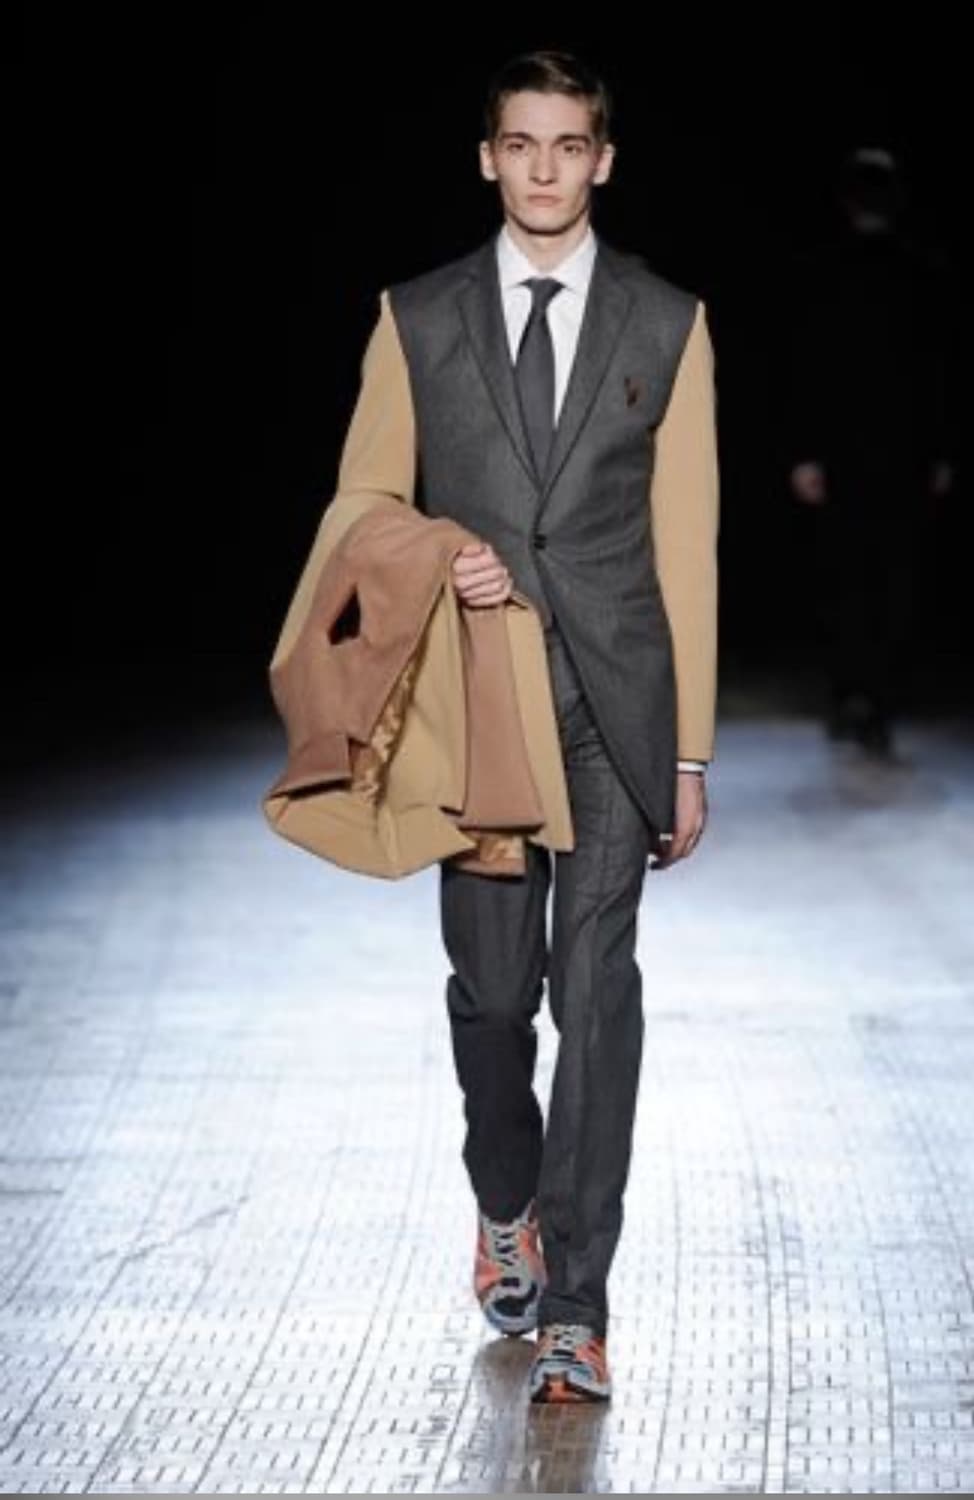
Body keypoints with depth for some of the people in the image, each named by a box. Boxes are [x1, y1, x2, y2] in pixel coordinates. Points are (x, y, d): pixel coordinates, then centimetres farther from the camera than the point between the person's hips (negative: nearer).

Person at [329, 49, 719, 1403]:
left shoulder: (667, 324, 6)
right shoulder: (417, 320, 7)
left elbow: (686, 543, 5)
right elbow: (364, 512, 10)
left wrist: (690, 754, 3)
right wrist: (435, 573, -13)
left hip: (614, 702, -1)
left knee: (595, 984, -12)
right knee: (491, 985, 9)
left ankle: (574, 1305, -11)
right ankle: (507, 1206, 37)